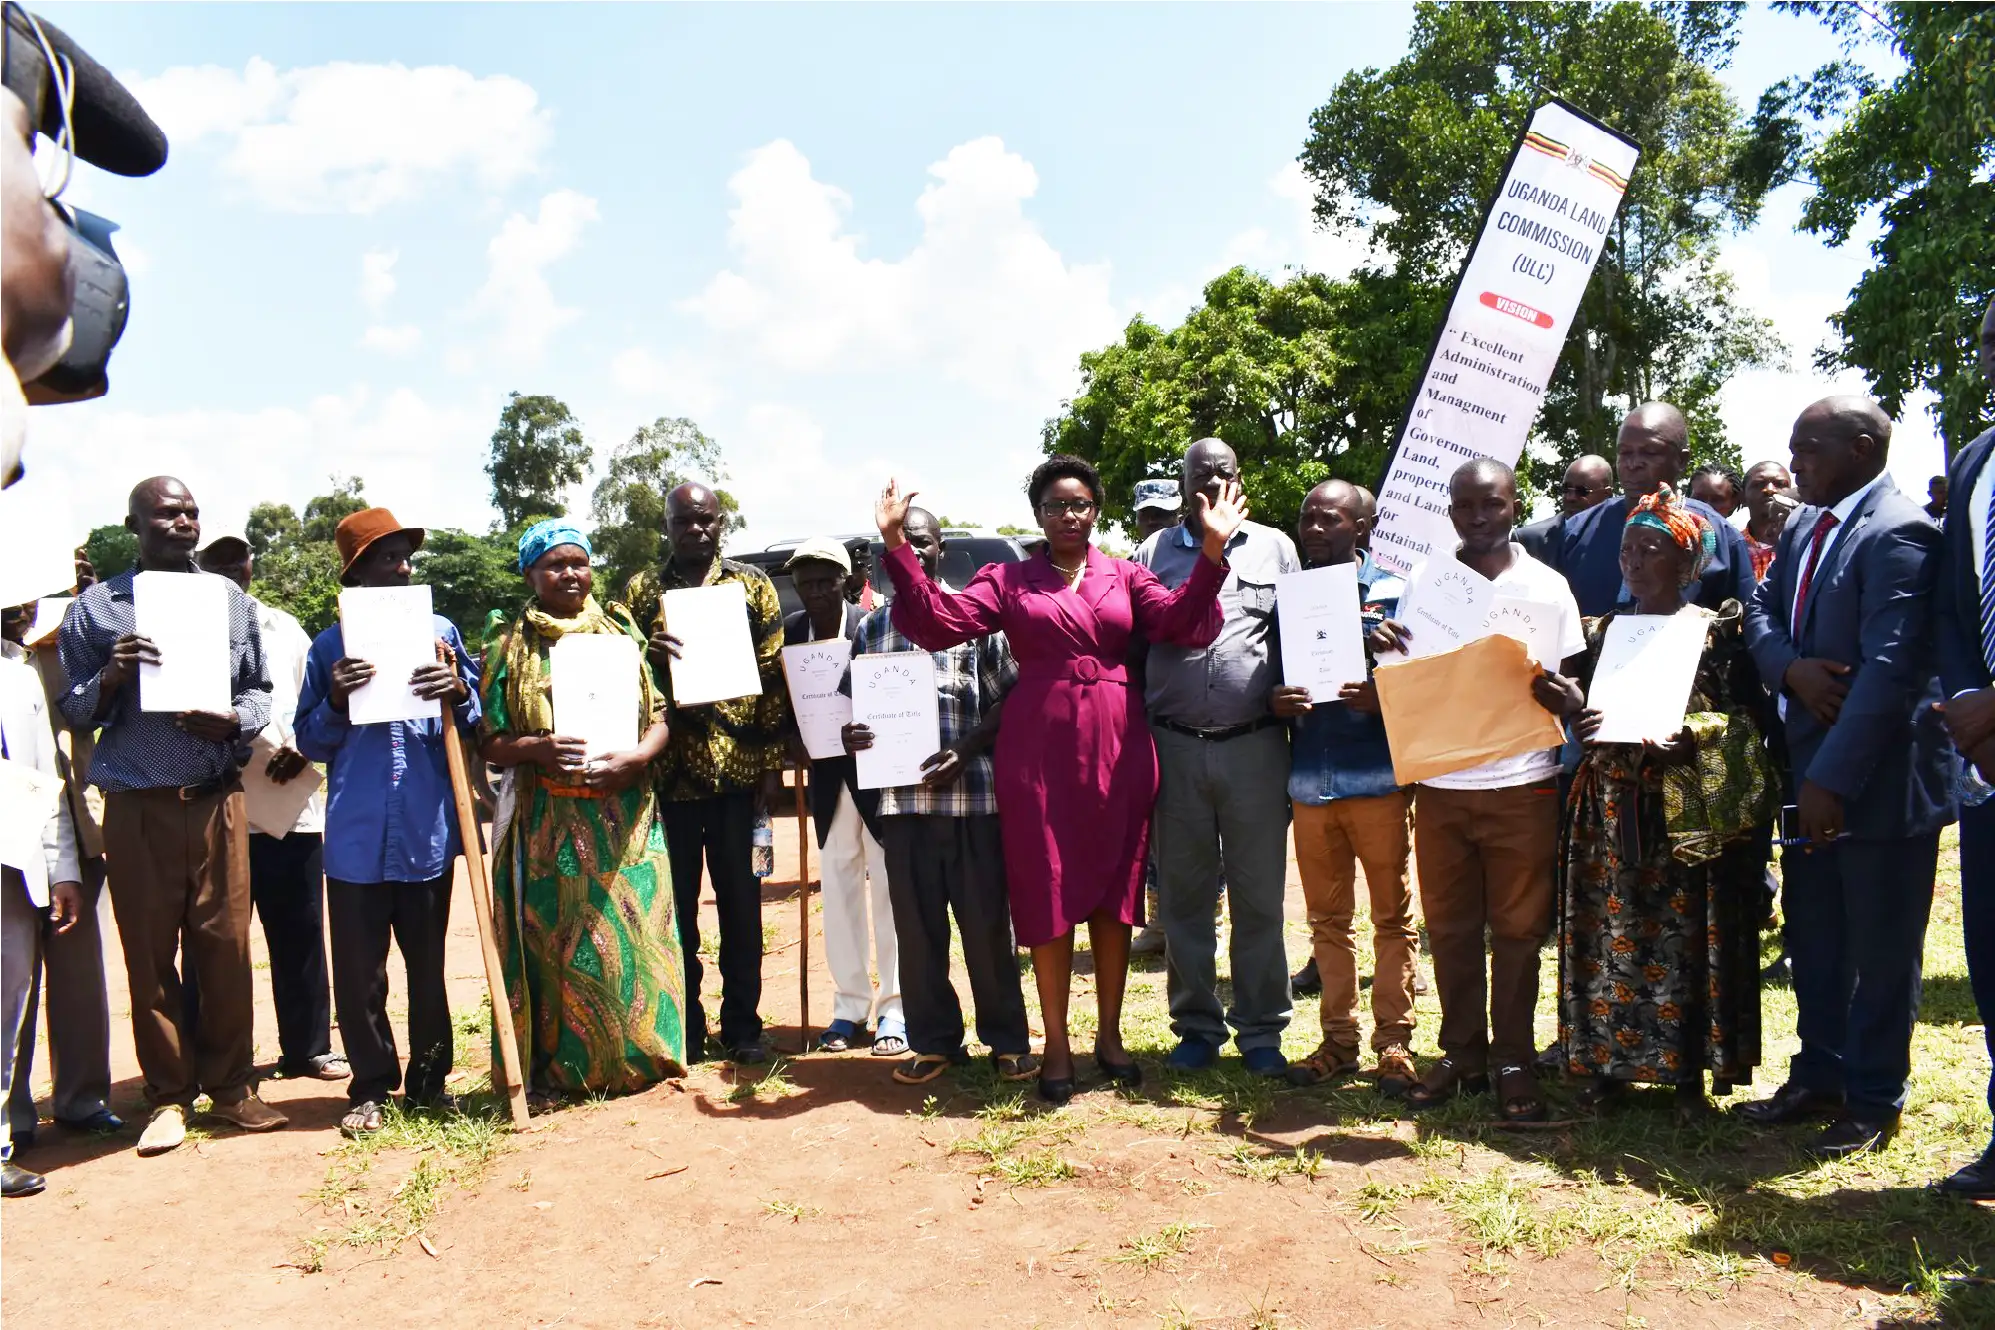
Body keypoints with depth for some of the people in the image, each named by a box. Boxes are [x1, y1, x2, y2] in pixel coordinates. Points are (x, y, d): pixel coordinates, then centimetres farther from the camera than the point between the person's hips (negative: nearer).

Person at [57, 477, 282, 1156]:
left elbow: (261, 689, 13)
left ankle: (230, 1085, 17)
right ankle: (169, 1095, 17)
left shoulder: (231, 600, 9)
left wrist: (233, 722, -8)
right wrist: (111, 677, -16)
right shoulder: (96, 607, 3)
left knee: (225, 947, 4)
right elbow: (74, 712, 5)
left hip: (217, 800, 2)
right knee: (150, 955, 5)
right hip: (138, 809, -1)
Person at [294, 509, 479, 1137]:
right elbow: (310, 742, 6)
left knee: (428, 963, 11)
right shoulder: (330, 647, 4)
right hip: (356, 833, 0)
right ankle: (371, 1087, 19)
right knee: (358, 970, 5)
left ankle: (429, 1079, 24)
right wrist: (337, 700, -12)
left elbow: (477, 726, 9)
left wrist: (459, 694, -13)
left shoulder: (439, 631, 6)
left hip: (429, 829, 1)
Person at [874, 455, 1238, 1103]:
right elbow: (938, 623, -4)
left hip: (1117, 746, 2)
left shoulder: (1125, 576, 10)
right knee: (1048, 892, 3)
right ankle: (1056, 1044, 14)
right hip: (1040, 747, -1)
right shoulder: (1007, 580, 7)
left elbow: (1181, 623, -5)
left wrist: (1212, 552, -17)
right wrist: (898, 549, -12)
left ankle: (1109, 1035, 23)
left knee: (1115, 889, 9)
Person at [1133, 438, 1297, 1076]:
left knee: (1259, 896, 5)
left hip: (1255, 746, -1)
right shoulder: (1153, 553, 9)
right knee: (1184, 896, 9)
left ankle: (1261, 1030, 17)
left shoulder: (1273, 547, 9)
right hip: (1175, 747, 1)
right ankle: (1196, 1025, 22)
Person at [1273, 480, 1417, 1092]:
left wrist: (1380, 697, -20)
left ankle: (1394, 1042, 13)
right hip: (1311, 781, 4)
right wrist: (1276, 701, -9)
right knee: (1327, 920, 11)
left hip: (1378, 774, -3)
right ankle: (1339, 1040, 20)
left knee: (1393, 916, 4)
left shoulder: (1390, 587, 0)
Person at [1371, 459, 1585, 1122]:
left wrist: (1563, 697, -19)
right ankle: (1461, 1052, 21)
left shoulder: (1545, 586, 3)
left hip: (1521, 782, -2)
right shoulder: (1421, 583, 8)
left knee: (1518, 929, 5)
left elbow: (1570, 682, 5)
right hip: (1440, 782, 2)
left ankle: (1513, 1060, 15)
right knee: (1449, 926, 9)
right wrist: (1385, 651, -12)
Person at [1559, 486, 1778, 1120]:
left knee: (1685, 936, 0)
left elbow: (1748, 714, -4)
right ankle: (1607, 1060, 15)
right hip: (1612, 809, 4)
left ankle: (1687, 1072, 11)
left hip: (1688, 811, -3)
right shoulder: (1601, 631, 12)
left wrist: (1692, 737, -20)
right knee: (1611, 930, 5)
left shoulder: (1719, 630, 1)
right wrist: (1578, 722, -8)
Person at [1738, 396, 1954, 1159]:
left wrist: (1835, 778, -26)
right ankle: (1819, 1076, 32)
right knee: (1813, 939, 17)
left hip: (1877, 777, -8)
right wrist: (1790, 668, -11)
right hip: (1812, 768, 8)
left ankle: (1873, 1103, 20)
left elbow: (1891, 667, -24)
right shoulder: (1803, 528, 10)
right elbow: (1761, 611, 12)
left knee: (1880, 950, 6)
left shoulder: (1897, 533, -18)